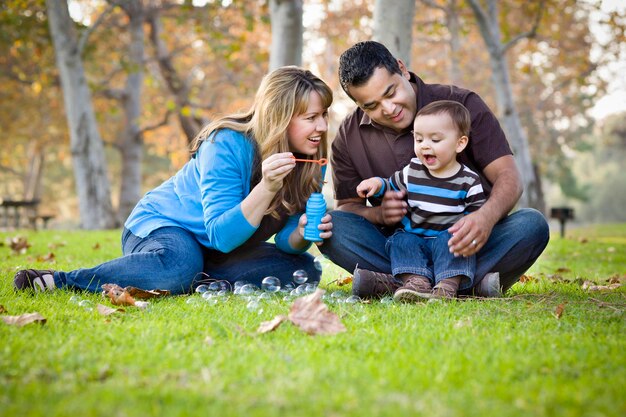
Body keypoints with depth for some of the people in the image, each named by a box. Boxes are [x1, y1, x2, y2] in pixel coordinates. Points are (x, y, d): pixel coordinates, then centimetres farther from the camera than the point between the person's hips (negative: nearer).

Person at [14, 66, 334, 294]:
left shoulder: (312, 162, -7)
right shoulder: (226, 145, -24)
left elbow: (287, 243, -7)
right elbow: (221, 234, -30)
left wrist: (302, 233, -31)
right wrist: (266, 187, -43)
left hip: (220, 251, 7)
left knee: (304, 269, -11)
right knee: (180, 266, -40)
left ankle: (198, 279, -16)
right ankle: (59, 280, -23)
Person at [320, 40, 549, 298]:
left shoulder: (462, 105, -6)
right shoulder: (348, 136, 1)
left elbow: (508, 177, -11)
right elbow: (346, 207, 7)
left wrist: (486, 217, -34)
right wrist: (377, 214, -18)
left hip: (462, 245, -1)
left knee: (532, 224, -28)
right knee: (329, 224, -24)